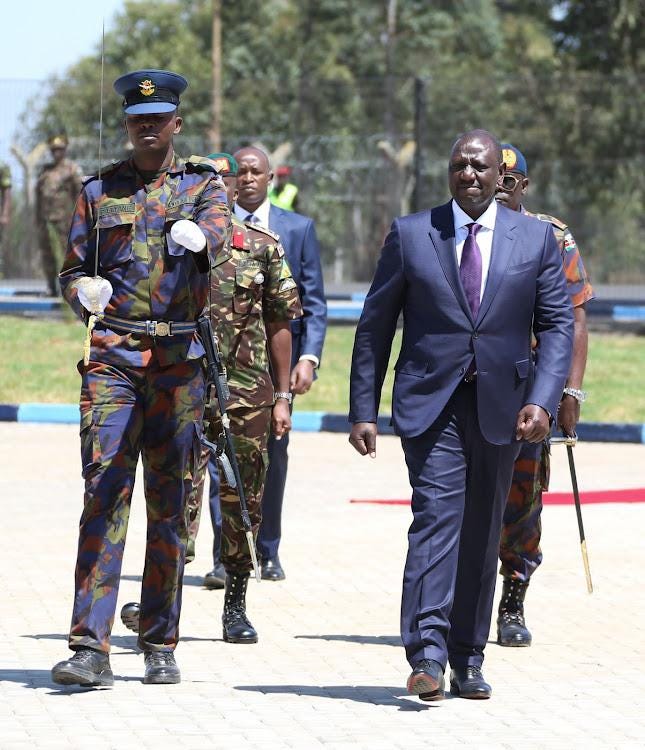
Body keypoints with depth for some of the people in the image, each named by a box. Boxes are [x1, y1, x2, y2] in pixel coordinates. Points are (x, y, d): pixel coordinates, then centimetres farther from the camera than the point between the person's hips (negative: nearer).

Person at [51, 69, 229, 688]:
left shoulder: (203, 185, 8)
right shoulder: (99, 191, 12)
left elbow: (215, 231, -14)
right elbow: (73, 270, 13)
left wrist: (195, 237, -38)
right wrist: (84, 290, -11)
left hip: (179, 358, 0)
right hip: (112, 355, 0)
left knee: (170, 502, 5)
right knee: (104, 493, -10)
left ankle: (160, 645, 14)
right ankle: (90, 648, -15)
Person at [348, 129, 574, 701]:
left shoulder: (535, 238, 6)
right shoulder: (410, 235, 3)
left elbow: (558, 324, 2)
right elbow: (374, 327, 6)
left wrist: (543, 400, -12)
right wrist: (363, 411, 0)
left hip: (501, 408, 2)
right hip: (430, 403, -2)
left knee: (482, 532, 8)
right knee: (436, 515, -17)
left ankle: (467, 661, 17)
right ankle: (427, 653, -25)